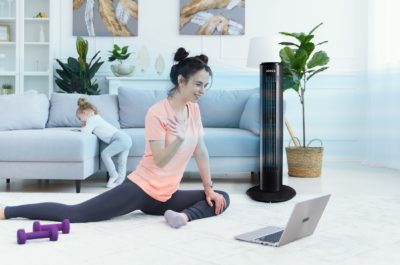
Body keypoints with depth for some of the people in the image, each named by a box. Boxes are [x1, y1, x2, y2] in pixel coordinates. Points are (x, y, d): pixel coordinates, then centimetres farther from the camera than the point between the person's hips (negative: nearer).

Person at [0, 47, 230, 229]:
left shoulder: (194, 109, 5)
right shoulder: (157, 113, -16)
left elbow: (201, 151, 11)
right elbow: (159, 161, -19)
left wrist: (209, 188, 9)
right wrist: (179, 138, -34)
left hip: (165, 197, 7)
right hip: (140, 188, -7)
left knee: (222, 199, 4)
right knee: (73, 214, -12)